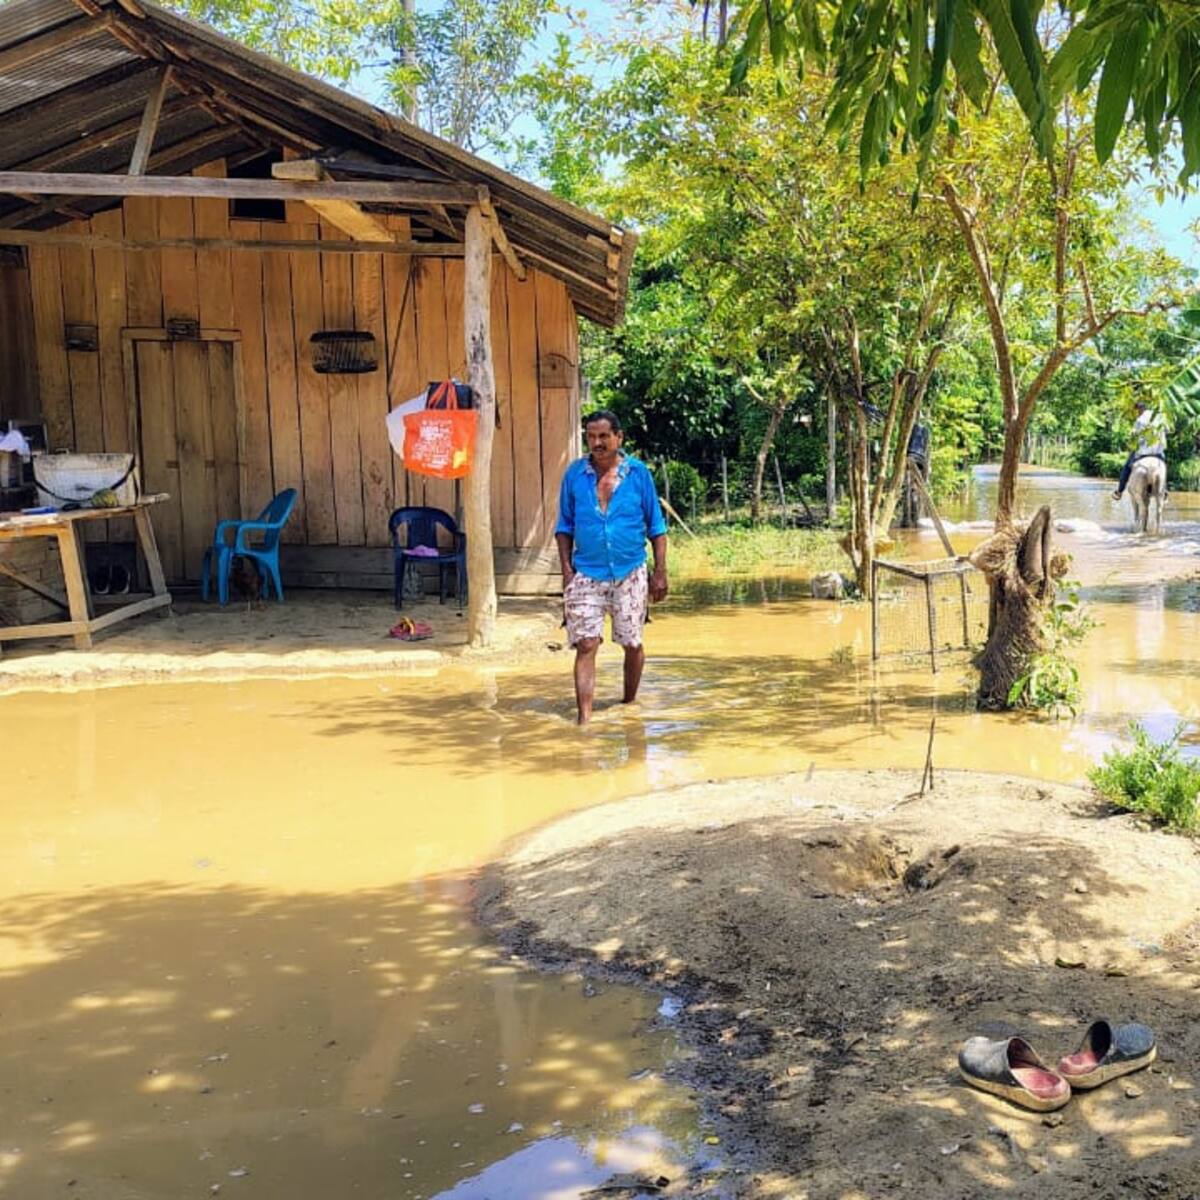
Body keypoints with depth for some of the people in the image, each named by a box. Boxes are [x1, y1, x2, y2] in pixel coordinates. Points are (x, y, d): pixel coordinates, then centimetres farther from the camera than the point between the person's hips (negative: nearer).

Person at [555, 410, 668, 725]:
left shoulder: (638, 473, -2)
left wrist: (660, 572, -1)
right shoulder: (574, 474, 1)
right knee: (586, 645, -8)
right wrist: (567, 568, -2)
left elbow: (656, 527, 3)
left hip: (630, 574, 0)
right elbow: (565, 526, 7)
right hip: (586, 574, 0)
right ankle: (584, 717, -8)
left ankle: (629, 703, 32)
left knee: (632, 644, 11)